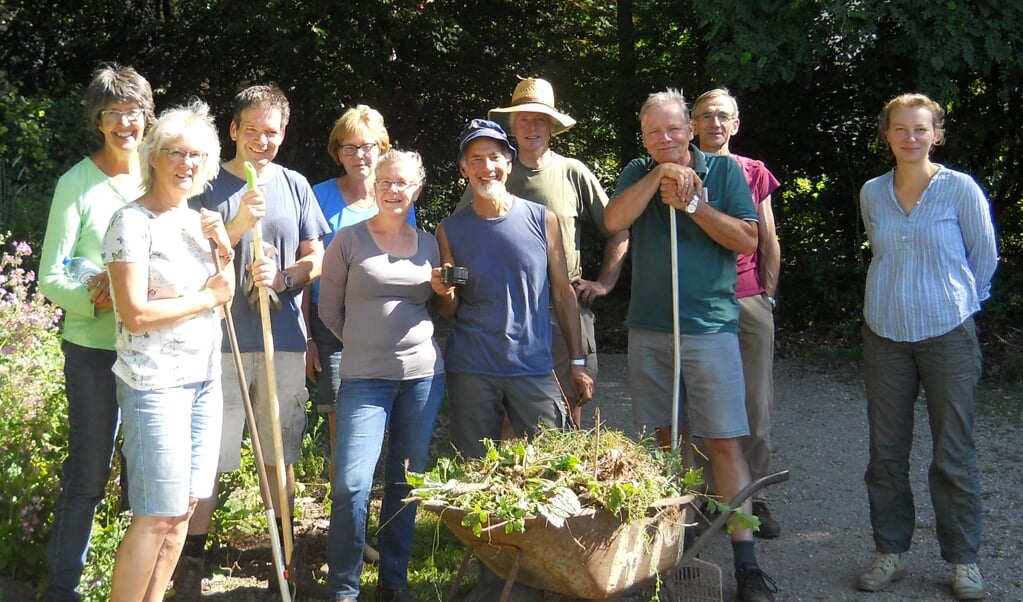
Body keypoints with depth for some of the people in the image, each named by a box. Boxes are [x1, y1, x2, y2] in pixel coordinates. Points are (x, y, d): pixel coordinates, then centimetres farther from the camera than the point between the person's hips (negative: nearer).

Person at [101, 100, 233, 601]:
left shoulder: (198, 220, 12)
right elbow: (136, 314, -19)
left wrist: (223, 250, -3)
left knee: (184, 506, 12)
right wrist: (207, 297, -8)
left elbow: (222, 302, 13)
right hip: (155, 382, -8)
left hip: (204, 376, 8)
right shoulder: (133, 222, -11)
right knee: (156, 516, -6)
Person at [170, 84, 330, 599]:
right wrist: (240, 223, -21)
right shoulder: (211, 187, 0)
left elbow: (316, 259, 8)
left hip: (285, 340, 3)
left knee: (280, 455, 14)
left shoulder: (295, 185, 9)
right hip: (222, 339, -3)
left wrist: (281, 276, -12)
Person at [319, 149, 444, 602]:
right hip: (365, 378, -3)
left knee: (407, 482, 9)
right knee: (351, 484, -10)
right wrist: (367, 342, 7)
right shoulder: (350, 239, 0)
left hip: (423, 374, 3)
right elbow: (329, 308, 5)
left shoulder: (428, 244, 11)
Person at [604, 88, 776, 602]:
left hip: (709, 328, -3)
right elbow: (614, 221, -10)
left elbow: (748, 240, -8)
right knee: (660, 439, 9)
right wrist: (659, 174, -16)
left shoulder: (724, 170, 1)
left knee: (724, 443, -5)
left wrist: (692, 203, -14)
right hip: (647, 329, 3)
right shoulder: (638, 173, 8)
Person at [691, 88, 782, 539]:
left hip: (750, 302, 2)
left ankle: (754, 497, 13)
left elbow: (768, 242, 12)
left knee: (756, 406, 3)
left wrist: (768, 295, 6)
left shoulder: (754, 173, 9)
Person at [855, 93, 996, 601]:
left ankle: (962, 559, 17)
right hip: (885, 335, 3)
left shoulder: (961, 189, -5)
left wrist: (954, 301, 12)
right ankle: (891, 552, 21)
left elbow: (984, 257, 5)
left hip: (948, 335, -3)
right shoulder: (871, 194, 5)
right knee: (886, 450, 7)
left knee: (953, 453, 2)